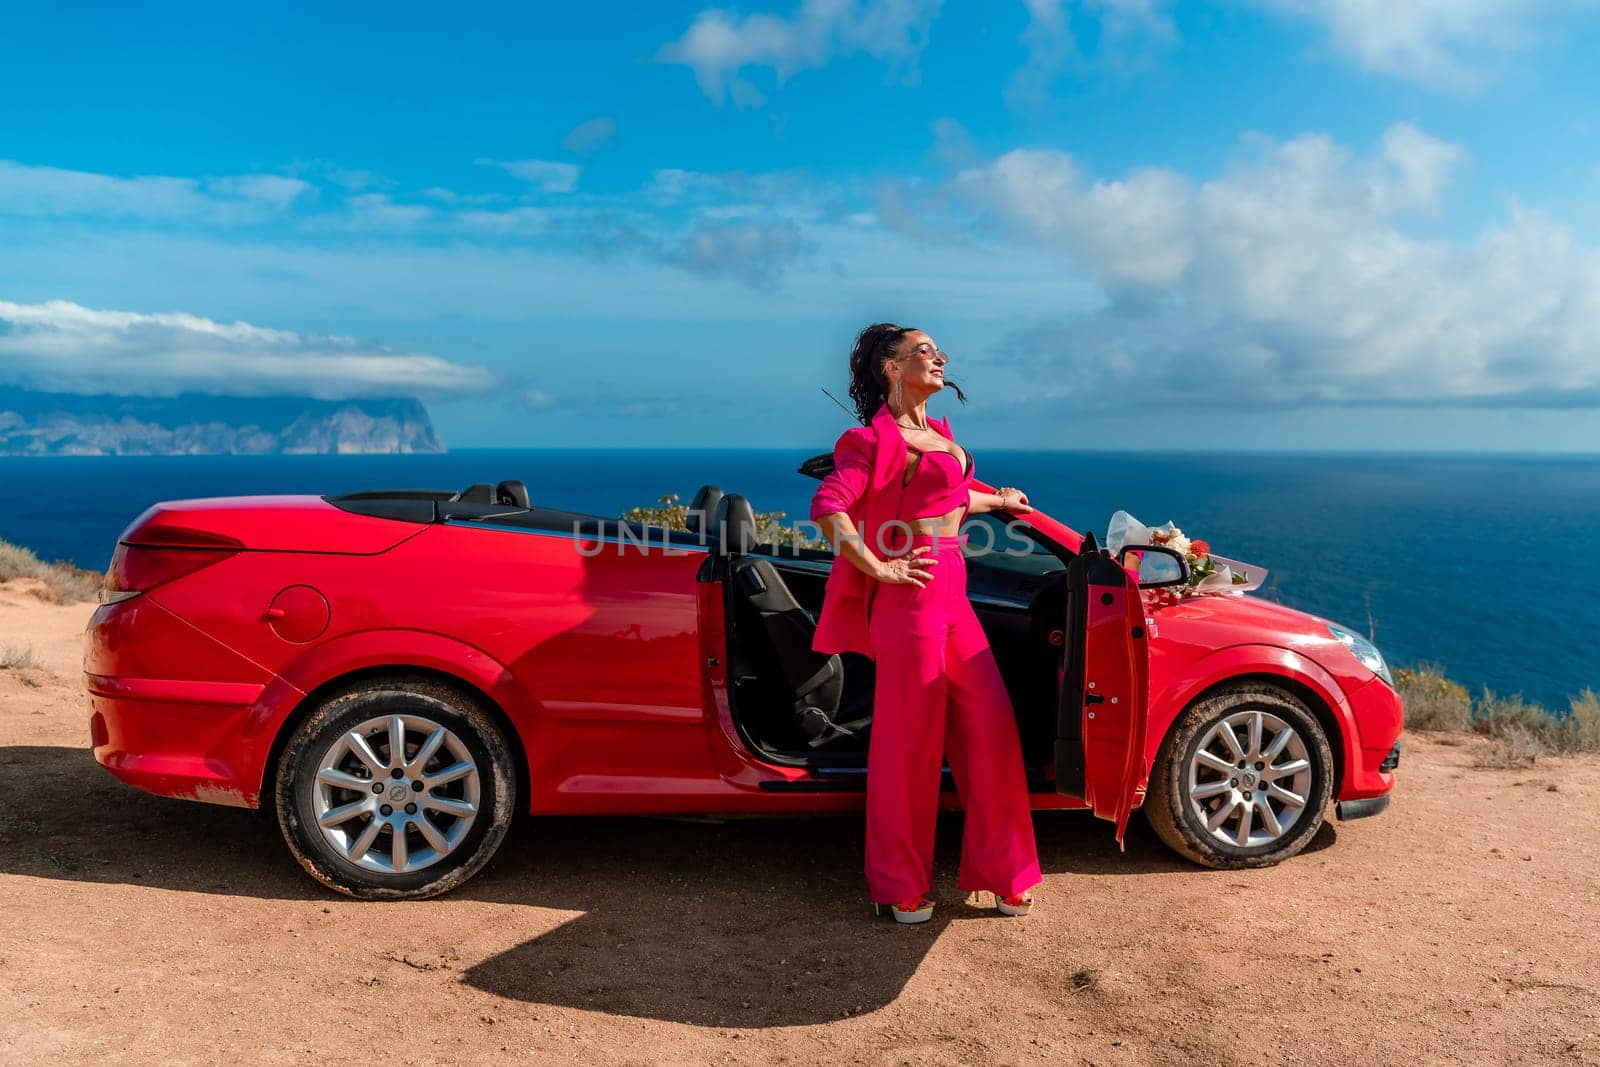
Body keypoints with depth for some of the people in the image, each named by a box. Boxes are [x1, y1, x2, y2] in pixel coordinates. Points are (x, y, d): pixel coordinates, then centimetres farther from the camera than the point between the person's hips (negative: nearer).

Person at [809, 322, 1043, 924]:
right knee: (912, 741, 1)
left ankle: (1000, 871, 24)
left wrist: (997, 500, 42)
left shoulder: (939, 434, 17)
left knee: (991, 725, 9)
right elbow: (828, 506, -20)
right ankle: (901, 888, 18)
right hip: (911, 596, -8)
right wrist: (878, 570, -18)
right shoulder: (877, 437, -9)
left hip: (952, 595, 8)